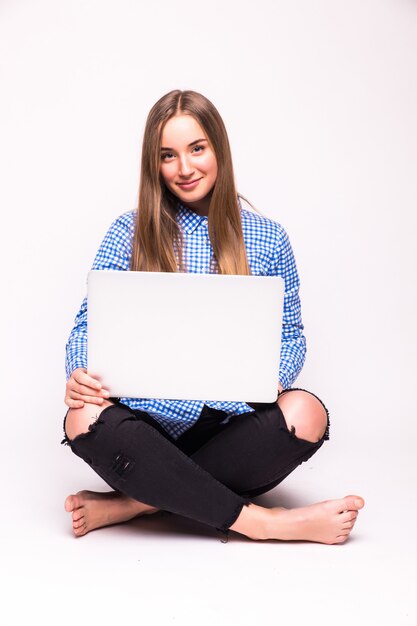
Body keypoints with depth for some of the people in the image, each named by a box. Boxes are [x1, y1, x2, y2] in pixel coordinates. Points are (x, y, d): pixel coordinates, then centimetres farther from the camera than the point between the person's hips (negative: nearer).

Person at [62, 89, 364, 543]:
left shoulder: (267, 238, 6)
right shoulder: (129, 233, 5)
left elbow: (291, 335, 8)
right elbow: (89, 324, 4)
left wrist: (270, 379, -15)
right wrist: (79, 375, -20)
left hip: (230, 427, 1)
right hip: (150, 423, 0)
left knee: (305, 413, -30)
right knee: (85, 419, -33)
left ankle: (135, 503, -22)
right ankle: (262, 521, -25)